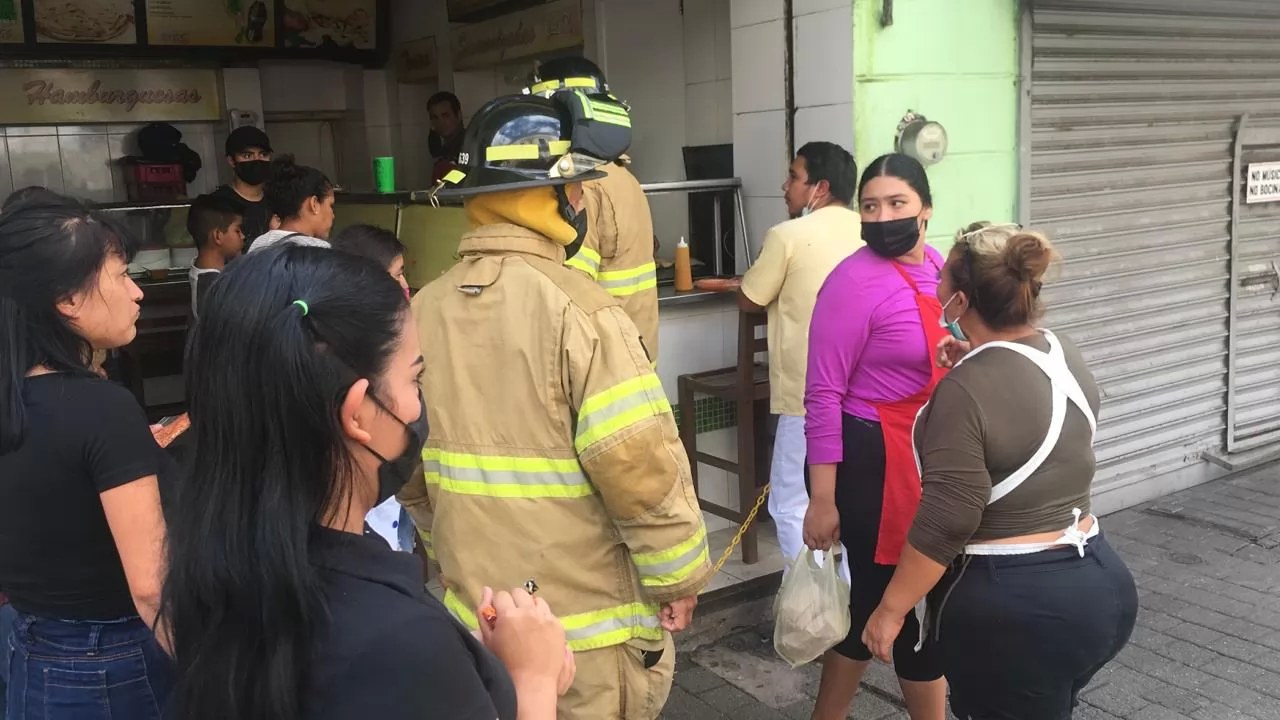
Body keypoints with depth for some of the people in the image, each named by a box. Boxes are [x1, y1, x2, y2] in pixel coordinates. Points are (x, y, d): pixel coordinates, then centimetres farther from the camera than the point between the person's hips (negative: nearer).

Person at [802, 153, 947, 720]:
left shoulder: (939, 268, 7)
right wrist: (822, 499, -19)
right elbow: (824, 395, -18)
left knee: (879, 602, 18)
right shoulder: (855, 281, -17)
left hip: (932, 461, 8)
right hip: (877, 462, -8)